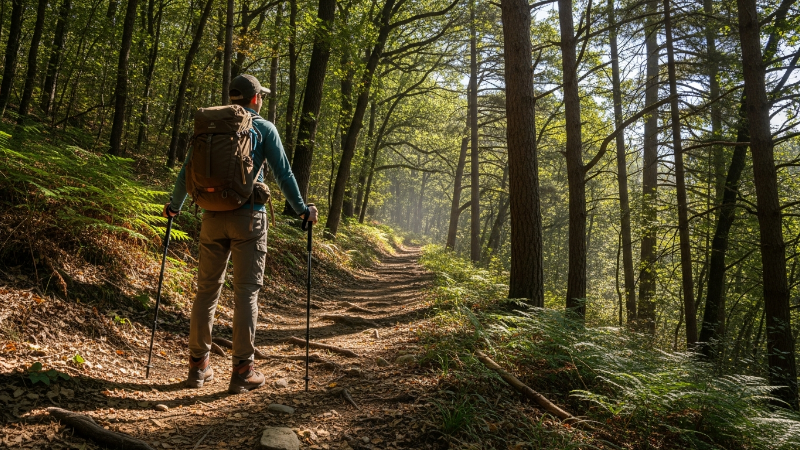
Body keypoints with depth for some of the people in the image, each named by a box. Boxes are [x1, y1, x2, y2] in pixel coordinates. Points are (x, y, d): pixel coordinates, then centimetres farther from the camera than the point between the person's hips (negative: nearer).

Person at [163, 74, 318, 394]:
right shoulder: (264, 129, 1)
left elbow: (187, 172, 14)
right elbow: (283, 174, -1)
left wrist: (174, 206, 28)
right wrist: (302, 209, 10)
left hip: (213, 217, 4)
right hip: (248, 217, -3)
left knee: (207, 288, 10)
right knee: (246, 291, 0)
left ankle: (198, 366, 16)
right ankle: (242, 370, 2)